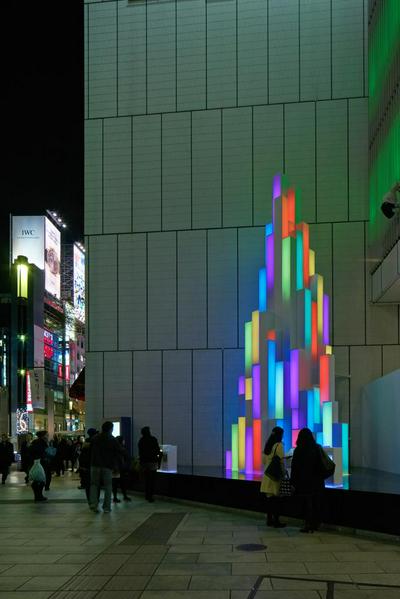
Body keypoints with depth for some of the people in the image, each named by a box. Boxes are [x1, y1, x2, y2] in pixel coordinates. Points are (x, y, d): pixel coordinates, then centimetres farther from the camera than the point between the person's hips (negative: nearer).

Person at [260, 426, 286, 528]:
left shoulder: (267, 445, 10)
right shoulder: (279, 445, -12)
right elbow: (281, 461, -14)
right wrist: (283, 473, -5)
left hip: (267, 475, 7)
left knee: (269, 497, 12)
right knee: (276, 498, -2)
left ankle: (269, 519, 17)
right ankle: (276, 521, 0)